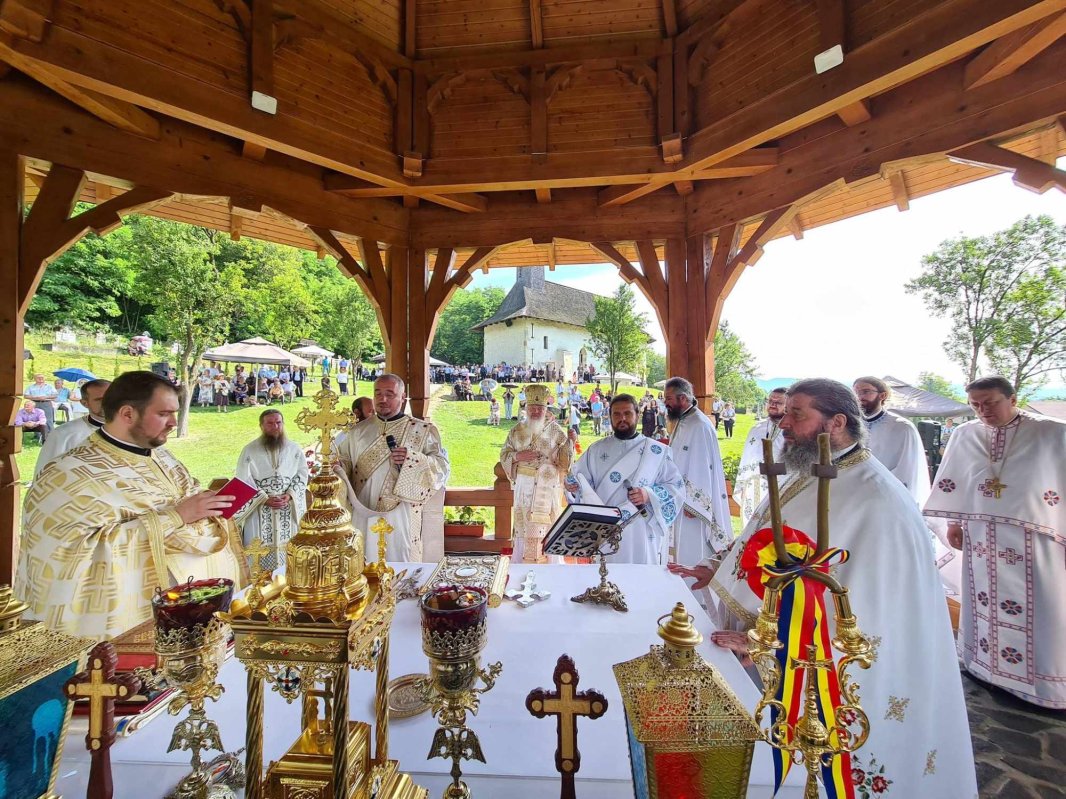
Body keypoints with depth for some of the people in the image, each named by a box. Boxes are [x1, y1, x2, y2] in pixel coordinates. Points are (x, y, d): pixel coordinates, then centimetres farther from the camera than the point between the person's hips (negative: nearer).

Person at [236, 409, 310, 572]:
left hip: (289, 508, 2)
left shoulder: (295, 449, 4)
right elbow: (243, 481, -5)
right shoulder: (249, 450, -1)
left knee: (288, 548, 6)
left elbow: (302, 475, 2)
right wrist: (265, 499, -14)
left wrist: (289, 496, -13)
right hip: (260, 510, -1)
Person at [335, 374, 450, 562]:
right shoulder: (358, 431, 11)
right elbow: (343, 461, 13)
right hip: (363, 515, 3)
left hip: (400, 517, -3)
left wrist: (411, 458, -22)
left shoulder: (422, 430, -2)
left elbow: (442, 467, -8)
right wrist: (336, 469, -9)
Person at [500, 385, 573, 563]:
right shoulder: (517, 431, 6)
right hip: (524, 487, 3)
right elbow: (504, 455, 9)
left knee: (545, 530, -3)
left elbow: (564, 461, -5)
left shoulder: (556, 431, -2)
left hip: (548, 489, -3)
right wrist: (517, 456, -10)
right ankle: (521, 561, 26)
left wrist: (570, 442, -21)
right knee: (523, 526, 11)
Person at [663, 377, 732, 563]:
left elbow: (702, 468, -21)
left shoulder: (699, 426, -20)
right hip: (679, 498, 9)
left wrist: (694, 504, -19)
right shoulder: (681, 422, 9)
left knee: (691, 553, 2)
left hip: (692, 502, -9)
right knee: (679, 549, 16)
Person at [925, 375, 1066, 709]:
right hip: (981, 537, 3)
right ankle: (986, 663, 29)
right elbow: (953, 483, 8)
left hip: (1033, 538, -2)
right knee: (984, 601, 13)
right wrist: (954, 523, 10)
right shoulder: (964, 435, 1)